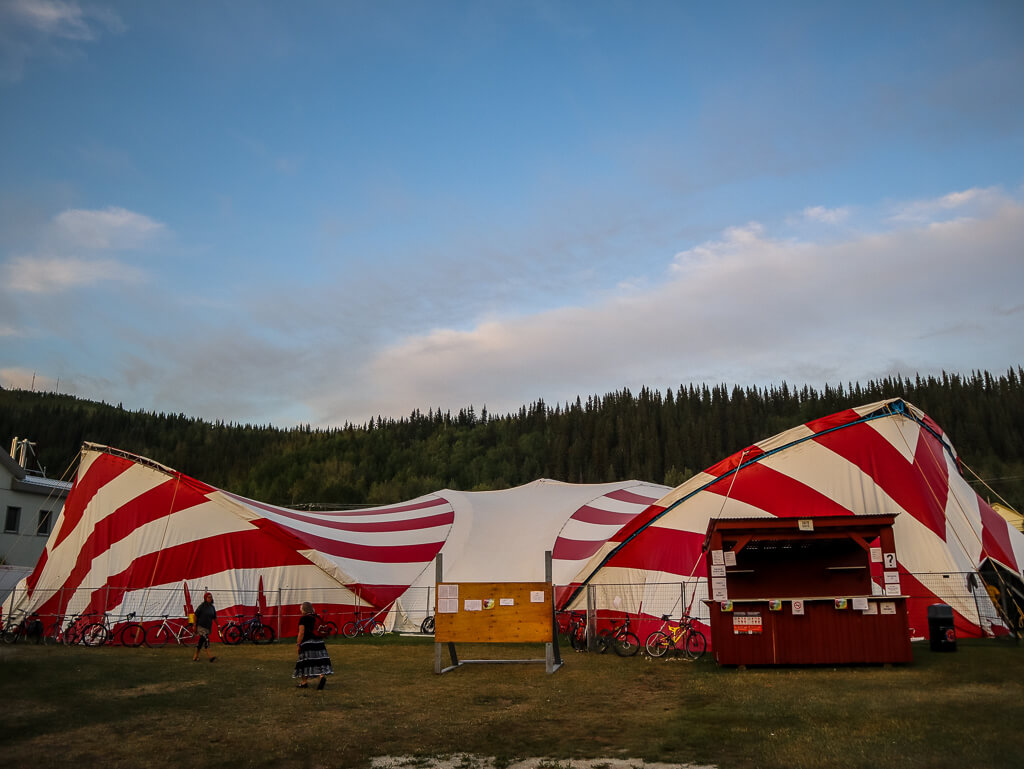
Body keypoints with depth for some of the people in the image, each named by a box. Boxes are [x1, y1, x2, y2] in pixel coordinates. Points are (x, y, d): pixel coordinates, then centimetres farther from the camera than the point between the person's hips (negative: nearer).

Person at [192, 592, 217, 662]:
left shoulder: (212, 607, 9)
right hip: (201, 626, -6)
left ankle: (195, 656, 18)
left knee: (200, 641, 10)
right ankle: (210, 656, -17)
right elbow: (196, 616, -6)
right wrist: (194, 625, -8)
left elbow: (215, 617, 14)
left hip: (208, 627, 6)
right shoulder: (201, 606, -9)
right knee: (206, 640, -15)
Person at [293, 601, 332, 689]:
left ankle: (304, 682, 9)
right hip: (318, 642, 5)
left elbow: (301, 633, -12)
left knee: (305, 662, 3)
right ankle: (322, 676, -17)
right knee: (319, 659, 2)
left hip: (307, 643, -5)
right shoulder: (317, 618, 12)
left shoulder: (303, 619, -6)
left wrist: (298, 644, -8)